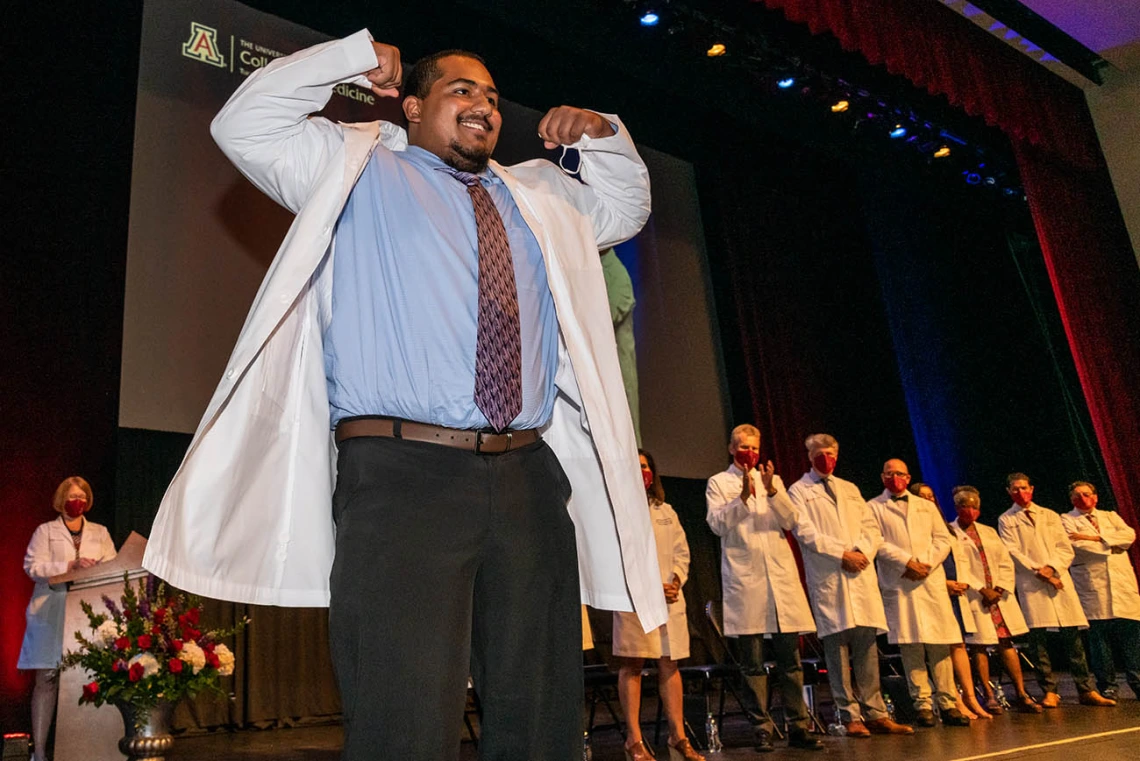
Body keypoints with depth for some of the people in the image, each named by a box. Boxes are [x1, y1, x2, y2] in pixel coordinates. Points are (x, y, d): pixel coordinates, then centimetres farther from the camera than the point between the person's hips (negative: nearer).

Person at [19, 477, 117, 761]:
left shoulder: (100, 533, 19)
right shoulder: (45, 531, 11)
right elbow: (33, 567, -1)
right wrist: (70, 565, -15)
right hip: (52, 613, -2)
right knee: (48, 677, -6)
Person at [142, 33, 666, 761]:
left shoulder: (538, 195, 26)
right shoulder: (355, 169, 15)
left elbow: (625, 207, 37)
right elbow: (244, 125, 9)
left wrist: (604, 136, 20)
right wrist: (353, 56, 6)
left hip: (530, 478, 5)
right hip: (402, 475, -4)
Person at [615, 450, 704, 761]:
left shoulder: (666, 511, 19)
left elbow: (682, 552, 15)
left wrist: (675, 581, -5)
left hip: (670, 598, 5)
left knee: (670, 665, 4)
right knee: (632, 667, -3)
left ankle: (678, 736, 8)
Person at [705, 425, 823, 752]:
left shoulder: (773, 480, 18)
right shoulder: (718, 483, 8)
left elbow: (790, 521, 6)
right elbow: (717, 524, -5)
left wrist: (772, 491, -10)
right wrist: (743, 496, -18)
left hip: (781, 576, 3)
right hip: (744, 579, -3)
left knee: (791, 660, 3)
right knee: (753, 663, 0)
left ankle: (798, 728, 10)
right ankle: (761, 729, 7)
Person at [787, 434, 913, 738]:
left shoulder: (850, 489, 22)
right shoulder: (799, 491, 5)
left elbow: (871, 527, 14)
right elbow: (805, 533, -6)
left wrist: (862, 552, -5)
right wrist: (842, 553, -13)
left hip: (861, 574, 4)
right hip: (827, 577, -4)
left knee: (867, 644, 3)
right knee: (837, 644, -5)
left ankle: (875, 714, 7)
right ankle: (851, 717, 0)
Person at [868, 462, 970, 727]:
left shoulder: (926, 506, 20)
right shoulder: (873, 508, 9)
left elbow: (943, 539, 12)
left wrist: (926, 563, -5)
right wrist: (907, 562, -12)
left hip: (932, 580, 3)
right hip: (898, 584, -3)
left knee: (940, 645, -1)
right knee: (910, 646, -5)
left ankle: (948, 704, 4)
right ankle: (922, 706, -1)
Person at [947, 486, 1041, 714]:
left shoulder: (989, 532, 18)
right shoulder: (951, 533, -1)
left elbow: (1006, 563, 12)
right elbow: (959, 567, -9)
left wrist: (1001, 588, -4)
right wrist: (982, 590, -13)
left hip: (999, 594, 5)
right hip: (973, 597, -5)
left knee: (1006, 643, 2)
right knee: (979, 646, -2)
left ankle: (1022, 695, 4)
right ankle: (989, 696, 4)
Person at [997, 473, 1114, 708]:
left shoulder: (1050, 516, 17)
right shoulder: (1006, 520, 9)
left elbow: (1066, 549, 9)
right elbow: (1013, 553, -2)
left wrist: (1051, 567, -8)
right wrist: (1039, 572, -12)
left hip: (1060, 580, 3)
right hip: (1031, 585, -2)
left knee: (1072, 638, 0)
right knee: (1038, 639, -7)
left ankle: (1087, 690, 6)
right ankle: (1049, 692, -1)